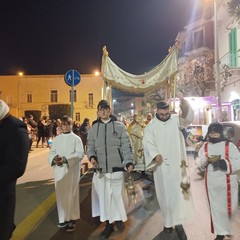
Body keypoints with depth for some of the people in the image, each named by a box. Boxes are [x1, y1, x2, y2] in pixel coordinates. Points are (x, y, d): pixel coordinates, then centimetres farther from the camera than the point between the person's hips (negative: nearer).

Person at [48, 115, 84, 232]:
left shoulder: (76, 138, -2)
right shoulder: (56, 139, 11)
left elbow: (80, 153, -10)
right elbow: (51, 152, 7)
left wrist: (65, 159, -20)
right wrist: (54, 159, -16)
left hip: (72, 170, -4)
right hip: (59, 170, 4)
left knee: (71, 194, 1)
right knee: (60, 194, 9)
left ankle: (72, 219, 12)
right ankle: (63, 218, 24)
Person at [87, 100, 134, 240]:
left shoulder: (119, 126, 1)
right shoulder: (93, 129, 9)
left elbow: (126, 146, -1)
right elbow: (90, 147, 11)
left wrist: (129, 162, -14)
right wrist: (92, 157, -9)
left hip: (116, 167, -2)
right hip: (100, 168, 2)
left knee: (117, 194, 4)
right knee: (103, 196, 7)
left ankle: (119, 218, 33)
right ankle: (109, 224, 26)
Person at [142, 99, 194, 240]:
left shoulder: (176, 120, 3)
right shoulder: (151, 126, 2)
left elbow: (187, 119, -16)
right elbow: (147, 142, -8)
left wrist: (186, 108, -38)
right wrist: (155, 154, -26)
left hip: (177, 164, 0)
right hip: (162, 165, 0)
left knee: (178, 192, 1)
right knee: (166, 193, 8)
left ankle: (177, 223, 13)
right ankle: (170, 223, 22)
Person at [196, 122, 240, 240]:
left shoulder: (229, 145, -7)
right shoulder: (205, 146, 3)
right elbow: (199, 162, 2)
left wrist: (222, 163, -24)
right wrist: (207, 159, -18)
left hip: (227, 182, -2)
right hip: (212, 183, 2)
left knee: (229, 206, 11)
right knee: (216, 208, 10)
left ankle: (226, 222, 43)